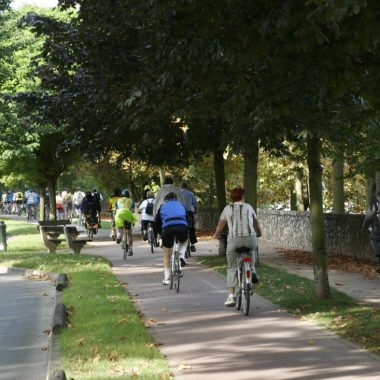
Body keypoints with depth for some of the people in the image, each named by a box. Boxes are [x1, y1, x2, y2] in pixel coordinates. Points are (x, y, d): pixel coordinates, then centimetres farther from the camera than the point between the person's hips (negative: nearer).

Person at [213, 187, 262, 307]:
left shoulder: (227, 209, 14)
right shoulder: (248, 207, 17)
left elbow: (220, 226, 22)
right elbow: (256, 223, 30)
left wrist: (216, 235, 42)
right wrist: (258, 233, 49)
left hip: (233, 240, -1)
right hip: (250, 238, 1)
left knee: (231, 268, 9)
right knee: (252, 247, 37)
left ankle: (231, 296, -2)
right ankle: (252, 271, 19)